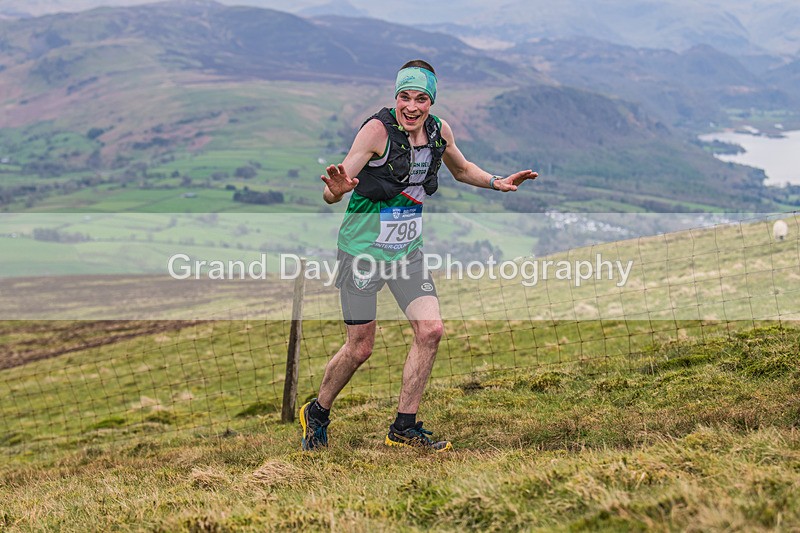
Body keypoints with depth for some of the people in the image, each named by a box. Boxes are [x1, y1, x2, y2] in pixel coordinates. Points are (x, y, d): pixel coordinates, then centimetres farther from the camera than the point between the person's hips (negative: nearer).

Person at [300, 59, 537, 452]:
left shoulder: (439, 131, -1)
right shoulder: (377, 129, -19)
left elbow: (462, 169, 23)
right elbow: (330, 195, -20)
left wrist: (496, 182, 7)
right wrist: (337, 188, -43)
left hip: (407, 250, 5)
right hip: (362, 250, -5)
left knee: (431, 330, -7)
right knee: (359, 348, -1)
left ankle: (404, 428, 7)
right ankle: (317, 414, 25)